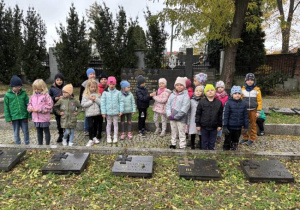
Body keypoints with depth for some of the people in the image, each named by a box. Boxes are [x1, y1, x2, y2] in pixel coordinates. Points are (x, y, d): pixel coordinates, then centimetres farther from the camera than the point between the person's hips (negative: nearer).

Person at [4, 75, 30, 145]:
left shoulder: (24, 93, -3)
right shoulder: (8, 95, -5)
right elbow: (6, 108, -1)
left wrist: (29, 115, 1)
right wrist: (8, 119, -2)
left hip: (24, 116, 1)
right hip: (14, 118, -1)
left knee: (25, 131, 12)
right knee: (16, 133, 12)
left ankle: (27, 143, 28)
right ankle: (18, 144, 27)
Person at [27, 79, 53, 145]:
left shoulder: (46, 95, -12)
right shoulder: (33, 96, 8)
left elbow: (49, 105, -16)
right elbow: (29, 104, 17)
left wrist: (39, 109, -20)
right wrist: (30, 108, -6)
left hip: (44, 118, -6)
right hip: (36, 118, 6)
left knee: (46, 131, 6)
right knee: (39, 132, 18)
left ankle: (47, 144, 17)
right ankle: (40, 144, 31)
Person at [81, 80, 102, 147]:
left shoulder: (98, 94, 2)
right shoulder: (85, 95, -4)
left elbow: (101, 103, -4)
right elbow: (83, 104, -11)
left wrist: (95, 99, -15)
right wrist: (91, 101, -14)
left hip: (97, 113, 3)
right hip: (89, 113, -3)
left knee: (96, 126, 15)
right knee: (90, 126, -4)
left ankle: (94, 137, 33)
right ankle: (91, 140, 7)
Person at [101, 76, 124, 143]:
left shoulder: (118, 92, -2)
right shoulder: (105, 93, -3)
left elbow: (121, 102, 0)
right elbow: (103, 102, -2)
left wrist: (121, 111, -5)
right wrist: (103, 112, -6)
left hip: (116, 112, 0)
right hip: (108, 112, 0)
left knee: (115, 124, 10)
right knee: (109, 124, 11)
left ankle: (115, 137, 20)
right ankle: (108, 137, 23)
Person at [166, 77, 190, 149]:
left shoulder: (185, 96, -10)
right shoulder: (172, 94, 7)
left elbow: (184, 109, -17)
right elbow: (168, 105, 5)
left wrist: (175, 116, -18)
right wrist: (169, 115, -10)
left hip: (181, 119, -6)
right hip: (172, 118, 6)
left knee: (181, 134, 3)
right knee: (173, 132, 19)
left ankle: (182, 147, 12)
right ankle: (173, 145, 34)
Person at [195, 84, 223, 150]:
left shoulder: (219, 102, 2)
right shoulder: (202, 102, -3)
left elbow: (220, 115, 6)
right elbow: (198, 114, 0)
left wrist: (219, 125, 4)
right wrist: (198, 124, -2)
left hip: (214, 127, 1)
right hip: (204, 126, -1)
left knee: (212, 142, 12)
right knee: (204, 142, 9)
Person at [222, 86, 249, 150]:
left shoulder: (243, 104, 3)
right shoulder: (228, 103, -10)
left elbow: (245, 116, 10)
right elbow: (225, 115, -10)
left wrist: (246, 127, 8)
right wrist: (224, 127, -12)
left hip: (238, 127, 4)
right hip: (230, 127, -4)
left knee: (235, 141, 17)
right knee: (227, 141, 8)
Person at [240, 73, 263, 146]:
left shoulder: (257, 90, -3)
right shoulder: (243, 89, 2)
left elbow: (259, 101, -1)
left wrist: (258, 111, -5)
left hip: (253, 110, -2)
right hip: (245, 110, 2)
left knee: (253, 124, 6)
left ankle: (252, 139, 15)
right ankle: (245, 137, 20)